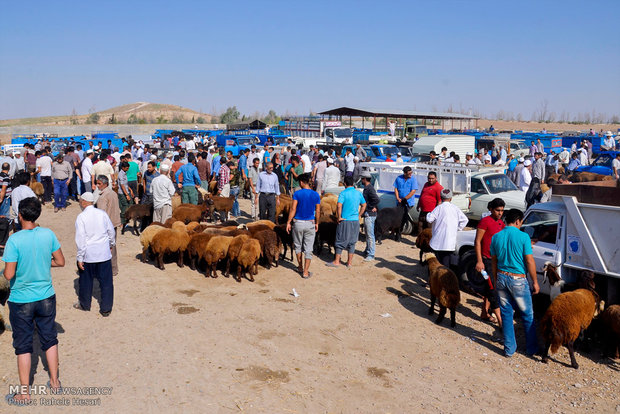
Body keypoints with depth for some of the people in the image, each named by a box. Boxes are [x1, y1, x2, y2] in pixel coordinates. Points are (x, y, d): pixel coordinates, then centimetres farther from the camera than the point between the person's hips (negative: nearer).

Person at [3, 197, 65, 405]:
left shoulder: (14, 240, -19)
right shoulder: (48, 234, -8)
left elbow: (8, 274, -18)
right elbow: (60, 262, 0)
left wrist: (8, 268, 4)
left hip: (21, 301, -3)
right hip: (46, 297, 3)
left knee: (23, 346, 9)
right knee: (50, 339, 17)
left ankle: (24, 393, 20)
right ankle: (54, 381, 30)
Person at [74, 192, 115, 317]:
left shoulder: (81, 217, -11)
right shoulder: (102, 213, -1)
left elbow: (80, 239, -12)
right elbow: (111, 231, 7)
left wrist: (80, 258, -7)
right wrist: (111, 244, 25)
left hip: (88, 255, -2)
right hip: (104, 253, 2)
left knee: (86, 281, 17)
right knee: (106, 281, 8)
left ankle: (84, 304, 35)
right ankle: (106, 308, 13)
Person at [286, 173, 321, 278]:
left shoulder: (297, 194, -9)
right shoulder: (316, 195, -1)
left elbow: (293, 209, -11)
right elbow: (318, 211, 3)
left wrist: (288, 222, -4)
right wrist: (317, 223, 16)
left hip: (298, 223, -1)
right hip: (310, 224, 1)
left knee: (298, 246, 19)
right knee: (308, 249, 5)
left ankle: (300, 267, 31)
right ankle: (305, 272, 6)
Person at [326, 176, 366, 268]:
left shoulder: (343, 193, -10)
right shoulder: (358, 193, 7)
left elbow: (339, 205, -21)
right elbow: (364, 205, 17)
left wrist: (339, 217, -13)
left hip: (345, 220, -4)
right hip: (355, 221, 5)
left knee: (340, 241, 5)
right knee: (352, 241, 11)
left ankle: (337, 261, 11)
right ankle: (349, 262, 15)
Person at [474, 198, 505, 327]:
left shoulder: (501, 223, 12)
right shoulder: (485, 221, -11)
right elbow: (477, 241, -12)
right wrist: (479, 261, -17)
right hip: (486, 260, -8)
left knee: (490, 288, 15)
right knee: (493, 290, -7)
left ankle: (484, 313, 28)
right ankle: (500, 321, -5)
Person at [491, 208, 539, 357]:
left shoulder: (496, 237, 1)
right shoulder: (523, 236, -12)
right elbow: (529, 261, -11)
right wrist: (535, 282, -2)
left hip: (501, 278, 4)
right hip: (518, 280, -4)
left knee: (506, 313, 12)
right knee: (527, 314, 12)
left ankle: (509, 348, 17)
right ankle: (532, 348, 23)